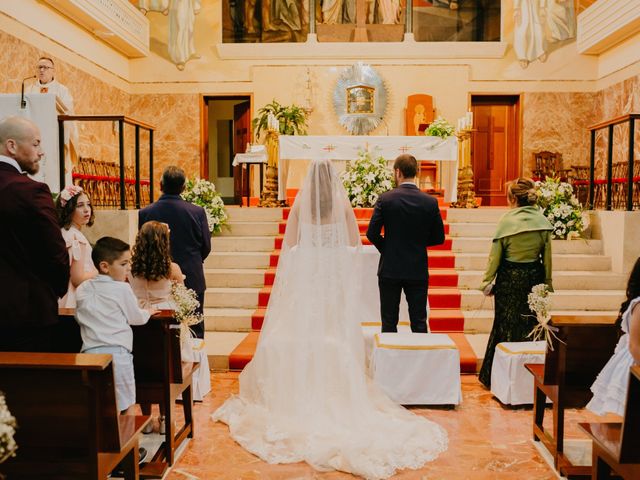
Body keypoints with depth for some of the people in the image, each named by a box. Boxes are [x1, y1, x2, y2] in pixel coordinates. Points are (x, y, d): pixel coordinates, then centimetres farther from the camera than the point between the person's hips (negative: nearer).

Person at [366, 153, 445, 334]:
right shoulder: (430, 202, -3)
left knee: (389, 322, 9)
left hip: (390, 270, -1)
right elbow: (439, 238, 3)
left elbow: (372, 233, -10)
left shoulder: (385, 199, -9)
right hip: (418, 271, 2)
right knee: (419, 322, 9)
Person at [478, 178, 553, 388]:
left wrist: (487, 281, 0)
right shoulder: (542, 220, -2)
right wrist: (548, 282, 12)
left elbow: (495, 255, -9)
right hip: (534, 277, 3)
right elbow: (547, 256, 3)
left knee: (507, 325, 9)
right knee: (531, 325, 13)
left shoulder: (507, 220, -12)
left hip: (510, 278, -3)